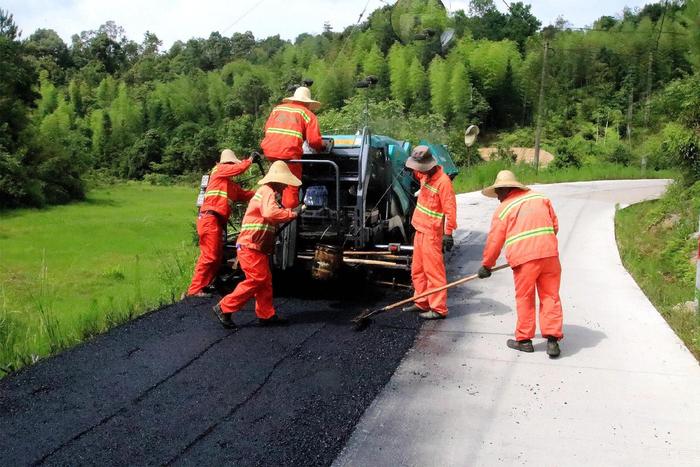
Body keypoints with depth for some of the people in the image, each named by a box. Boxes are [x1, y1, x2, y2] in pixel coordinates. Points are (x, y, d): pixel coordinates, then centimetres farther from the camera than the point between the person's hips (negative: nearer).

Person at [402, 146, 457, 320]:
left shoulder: (443, 181, -19)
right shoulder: (425, 175, 9)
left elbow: (450, 209, -20)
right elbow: (417, 174, 35)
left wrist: (448, 233, -22)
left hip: (431, 233, -9)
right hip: (420, 230, 9)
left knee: (433, 271, -5)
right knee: (417, 270, 16)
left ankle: (438, 309, 1)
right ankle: (422, 303, 27)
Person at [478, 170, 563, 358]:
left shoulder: (503, 210, 4)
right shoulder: (541, 198, 15)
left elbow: (494, 241, 6)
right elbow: (555, 225, 17)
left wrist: (486, 265, 17)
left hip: (524, 257, -3)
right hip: (549, 253, 4)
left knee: (524, 298, 9)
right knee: (550, 296, 9)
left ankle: (524, 340, 17)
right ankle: (552, 340, 7)